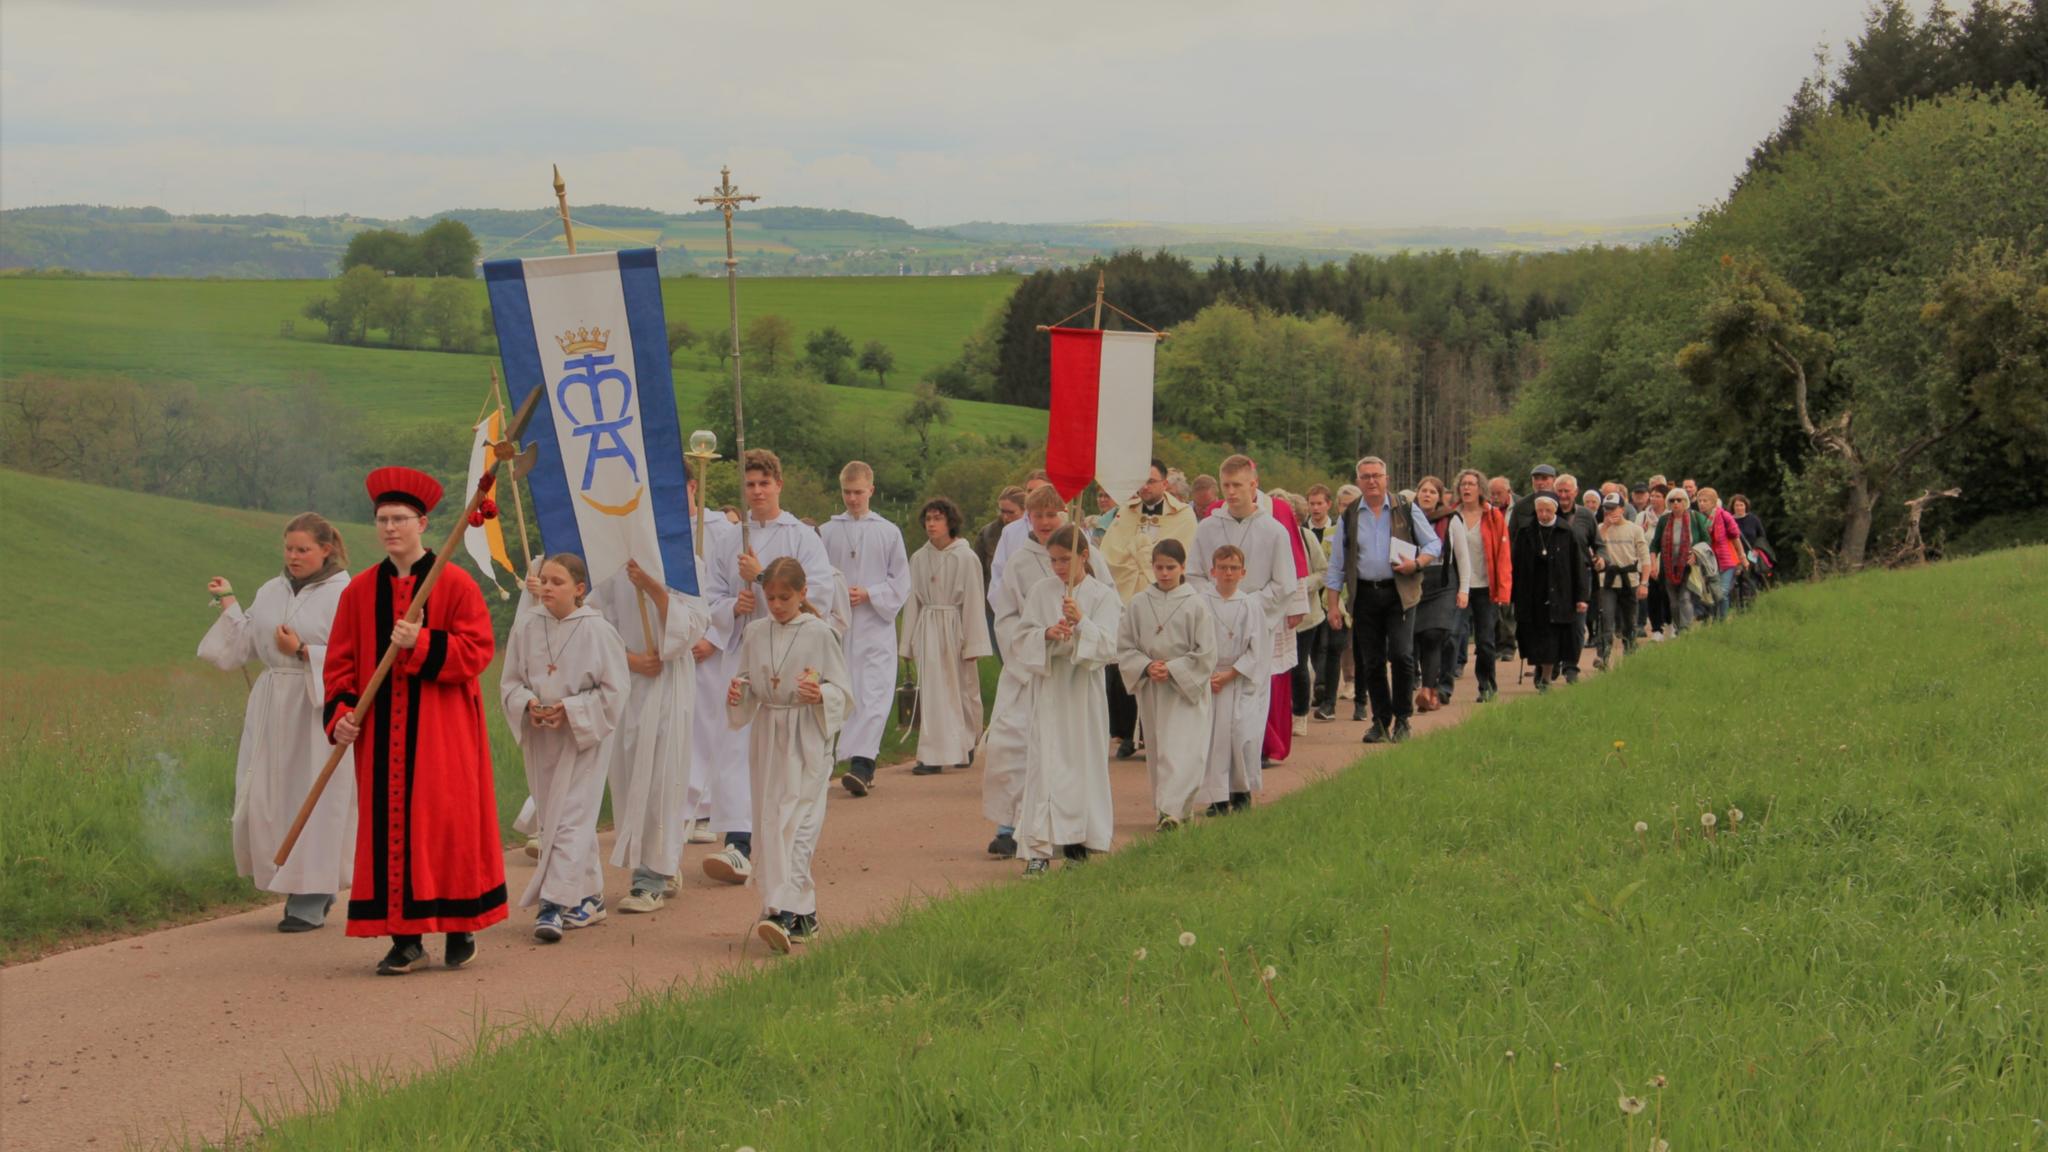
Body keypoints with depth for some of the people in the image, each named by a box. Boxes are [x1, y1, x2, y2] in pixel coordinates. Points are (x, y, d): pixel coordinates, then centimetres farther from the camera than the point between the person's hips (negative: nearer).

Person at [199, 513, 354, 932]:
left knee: (313, 801, -4)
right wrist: (228, 604, 7)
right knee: (265, 799, 5)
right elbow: (245, 644, 14)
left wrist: (304, 652, -21)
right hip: (273, 708, 6)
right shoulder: (271, 592, 12)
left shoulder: (344, 595, -7)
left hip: (319, 710, -6)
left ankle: (309, 902, 4)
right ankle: (316, 886, 20)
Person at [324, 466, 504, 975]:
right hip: (382, 733, 3)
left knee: (449, 822, -2)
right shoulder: (360, 591, 8)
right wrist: (341, 711, -4)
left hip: (442, 732, -3)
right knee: (389, 829, 1)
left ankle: (462, 928, 13)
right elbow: (340, 660, 10)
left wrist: (422, 645, -19)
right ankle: (405, 938, 7)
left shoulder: (455, 584, -2)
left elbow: (477, 649, -8)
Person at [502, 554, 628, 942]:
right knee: (553, 818, 12)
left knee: (570, 821, -9)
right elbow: (510, 681, 6)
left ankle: (553, 903, -12)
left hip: (584, 736, -5)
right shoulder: (526, 625, 0)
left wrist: (569, 710, -17)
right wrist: (528, 704, -14)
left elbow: (614, 690, -8)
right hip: (539, 736, 5)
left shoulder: (597, 630, -11)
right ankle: (588, 898, 25)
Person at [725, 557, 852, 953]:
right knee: (768, 823, 6)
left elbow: (842, 689, -3)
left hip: (806, 739, -5)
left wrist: (820, 694, -23)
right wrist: (737, 692, -5)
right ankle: (803, 912, 16)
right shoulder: (755, 633, 8)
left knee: (797, 821, -14)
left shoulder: (819, 633, -5)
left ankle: (784, 911, -22)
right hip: (766, 735, 5)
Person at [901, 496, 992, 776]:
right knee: (932, 693, -1)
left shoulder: (965, 557, -6)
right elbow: (912, 602, 10)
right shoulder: (919, 559, 5)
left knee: (964, 689, 5)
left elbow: (974, 601, -5)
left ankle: (966, 746, 17)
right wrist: (908, 642, 9)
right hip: (928, 630, 3)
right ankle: (933, 756, 2)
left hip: (956, 627, -3)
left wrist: (972, 644, -7)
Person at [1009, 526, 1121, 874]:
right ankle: (1039, 850, -9)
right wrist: (1046, 634, -18)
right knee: (1044, 764, -7)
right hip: (1047, 687, 0)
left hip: (1083, 690, 0)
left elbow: (1108, 646, -9)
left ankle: (1078, 841, 18)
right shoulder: (1040, 591, 5)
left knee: (1083, 762, 4)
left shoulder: (1102, 596, 1)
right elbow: (1020, 638, 2)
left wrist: (1081, 622, -24)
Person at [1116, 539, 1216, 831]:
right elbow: (1124, 647, 5)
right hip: (1150, 689, 4)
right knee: (1157, 751, 9)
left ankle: (1172, 809, -20)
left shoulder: (1195, 606, -5)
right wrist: (1146, 667, -11)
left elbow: (1205, 654, -5)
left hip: (1186, 688, -4)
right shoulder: (1138, 604, 3)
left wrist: (1172, 670, -14)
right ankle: (1175, 809, 20)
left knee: (1183, 750, -13)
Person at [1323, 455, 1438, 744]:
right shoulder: (1349, 518, 10)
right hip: (1364, 595, 2)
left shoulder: (1407, 512, 6)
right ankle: (1381, 721, 16)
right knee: (1371, 661, 4)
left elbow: (1434, 544, 8)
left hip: (1399, 593, -2)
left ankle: (1402, 719, 1)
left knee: (1401, 654, -13)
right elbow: (1336, 565, 11)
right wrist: (1333, 604, 4)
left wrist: (1416, 563, -12)